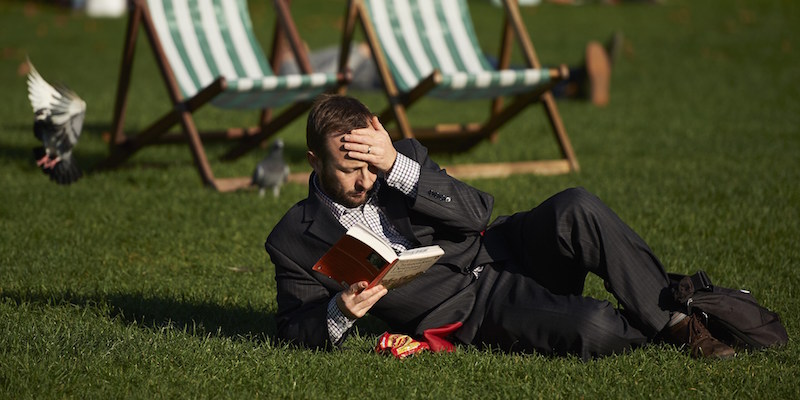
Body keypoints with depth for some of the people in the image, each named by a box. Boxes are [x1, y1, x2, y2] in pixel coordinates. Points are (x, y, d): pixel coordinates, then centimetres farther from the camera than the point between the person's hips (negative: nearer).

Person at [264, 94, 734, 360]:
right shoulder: (294, 240, -3)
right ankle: (670, 327, 0)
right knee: (594, 330, -31)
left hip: (498, 252, 4)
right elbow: (295, 330, 1)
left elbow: (476, 212, -8)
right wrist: (340, 312, -23)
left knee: (576, 208, -29)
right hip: (476, 315, -4)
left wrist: (398, 167, -21)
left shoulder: (405, 156, 2)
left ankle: (673, 311, -13)